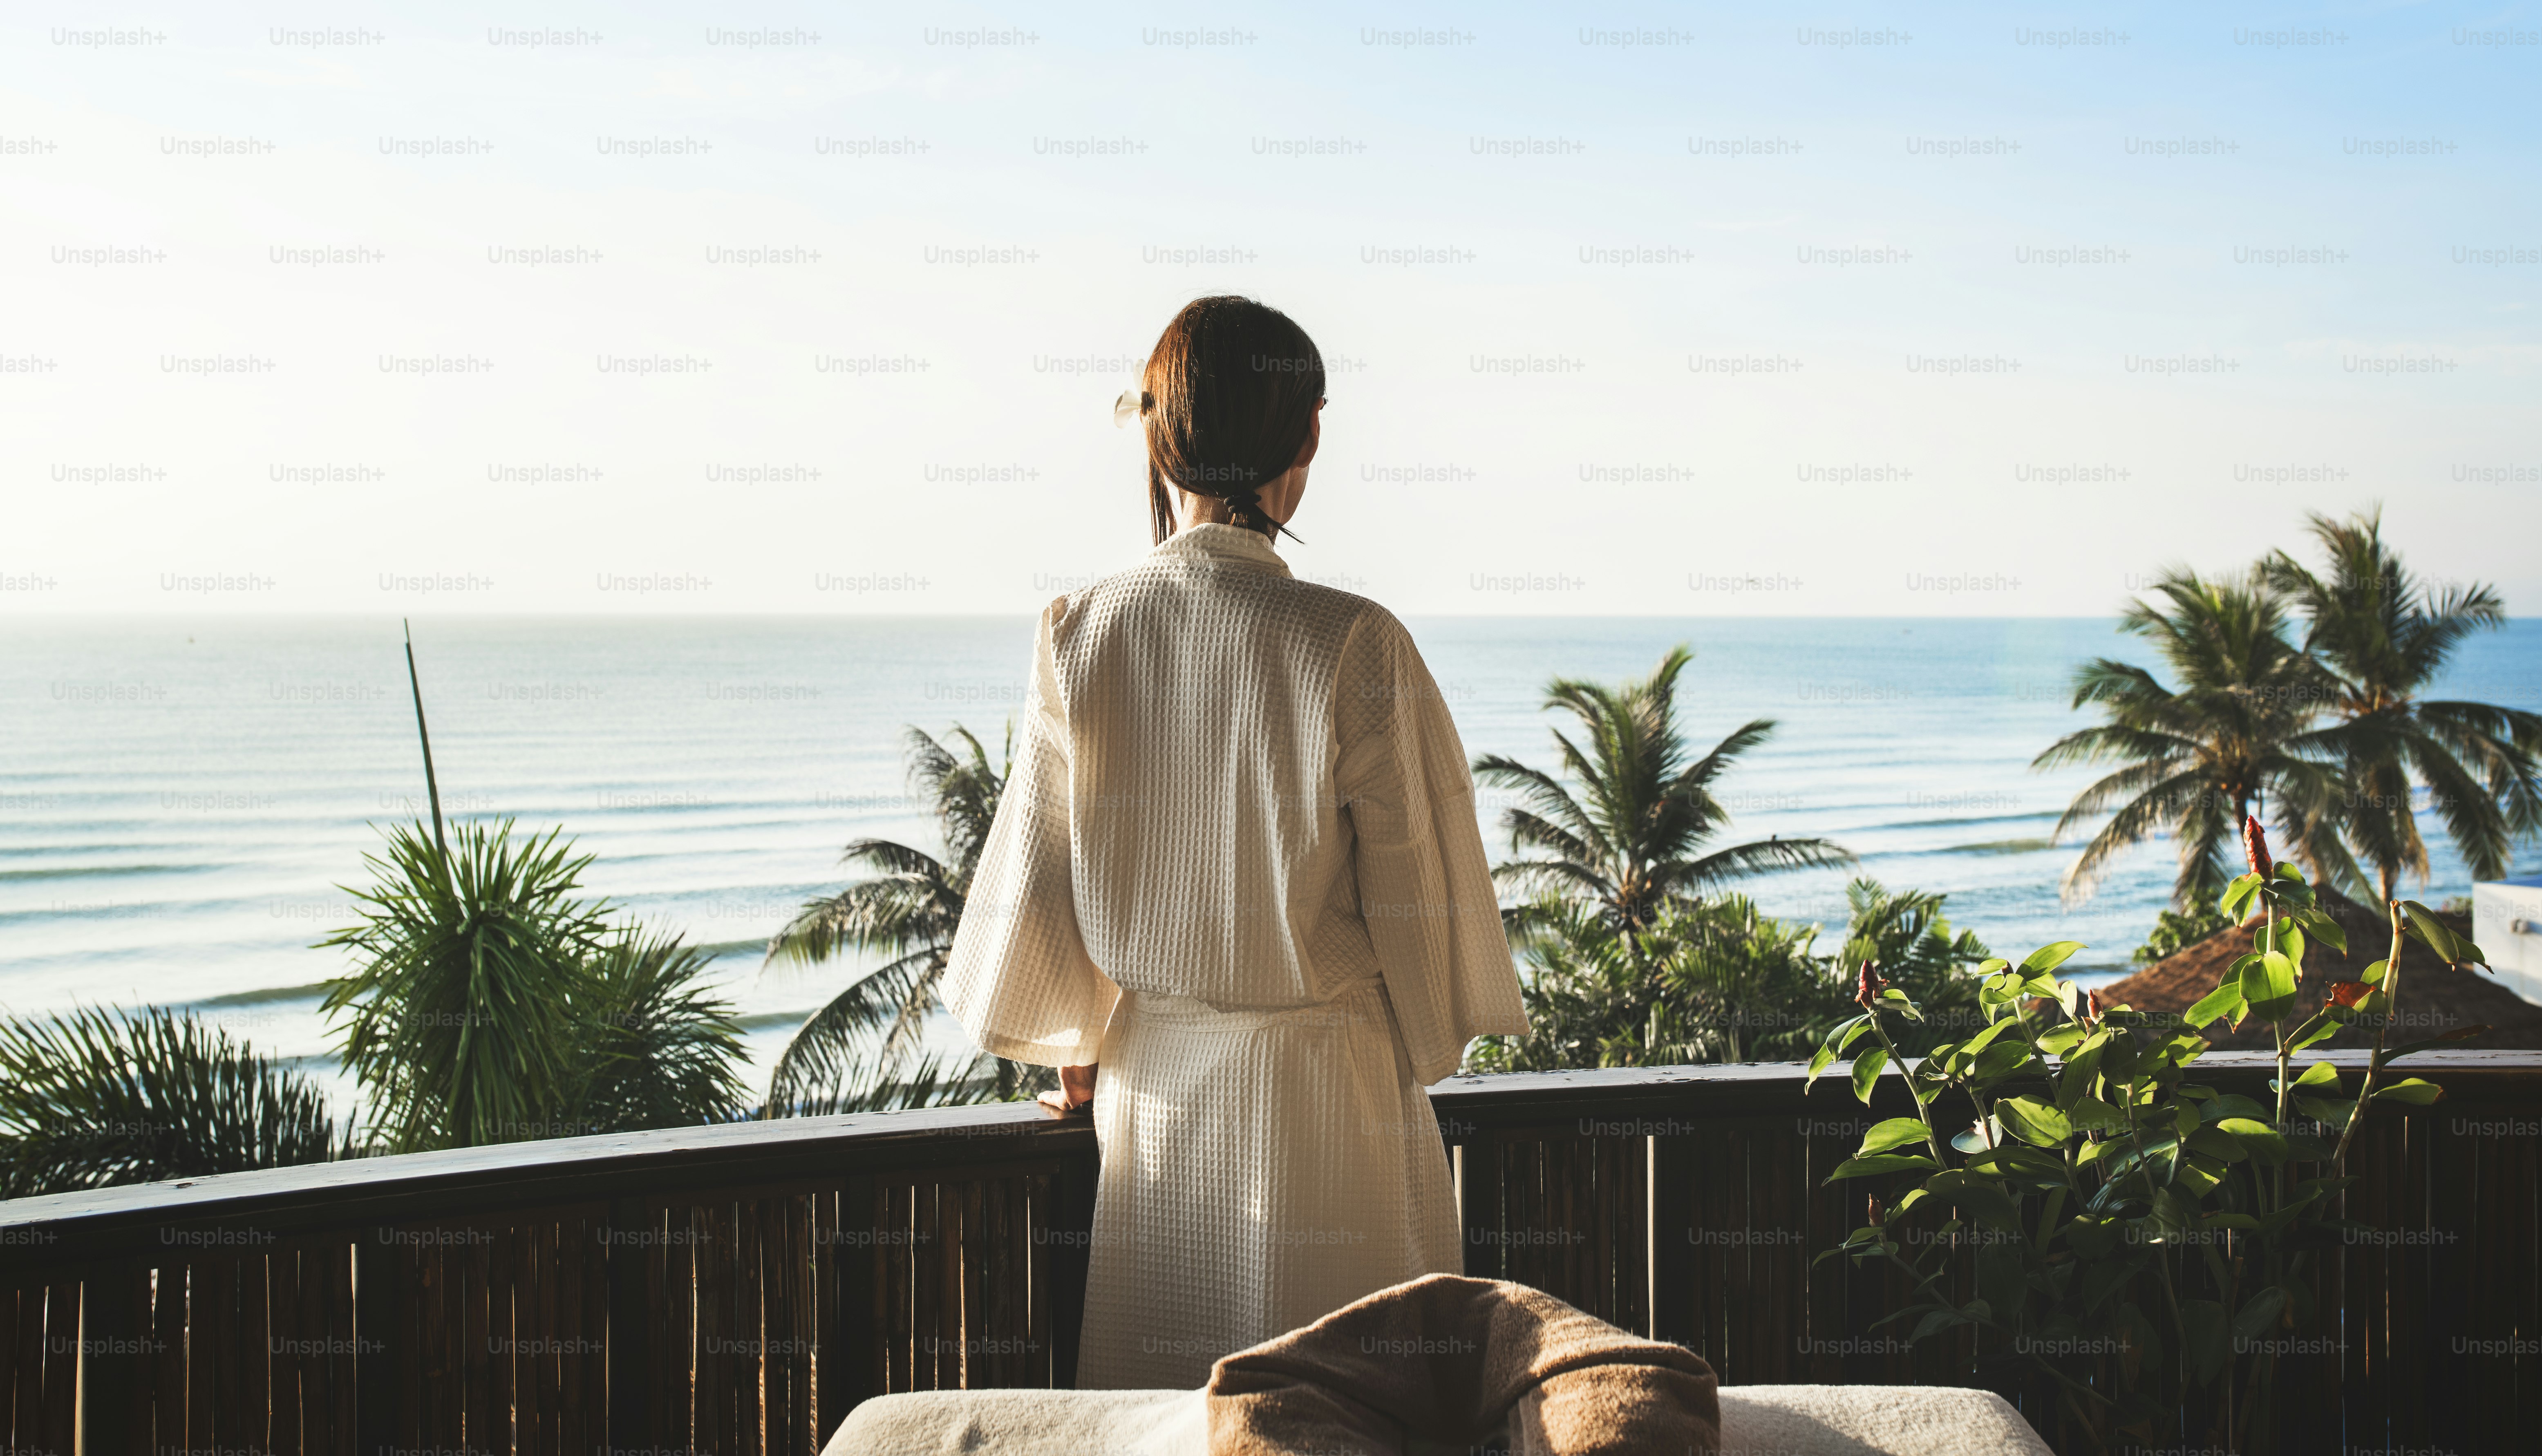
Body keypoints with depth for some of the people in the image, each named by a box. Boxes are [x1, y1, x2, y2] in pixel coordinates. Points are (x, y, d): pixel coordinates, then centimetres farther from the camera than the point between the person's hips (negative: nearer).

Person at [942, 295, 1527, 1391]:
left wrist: (1074, 1045, 17)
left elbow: (1034, 872, 1)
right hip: (1326, 1094, -3)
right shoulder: (1354, 646, -17)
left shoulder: (1078, 634, -8)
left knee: (1162, 1390, 16)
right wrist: (1424, 1047, 10)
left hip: (1152, 1084, 4)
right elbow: (1418, 889, -9)